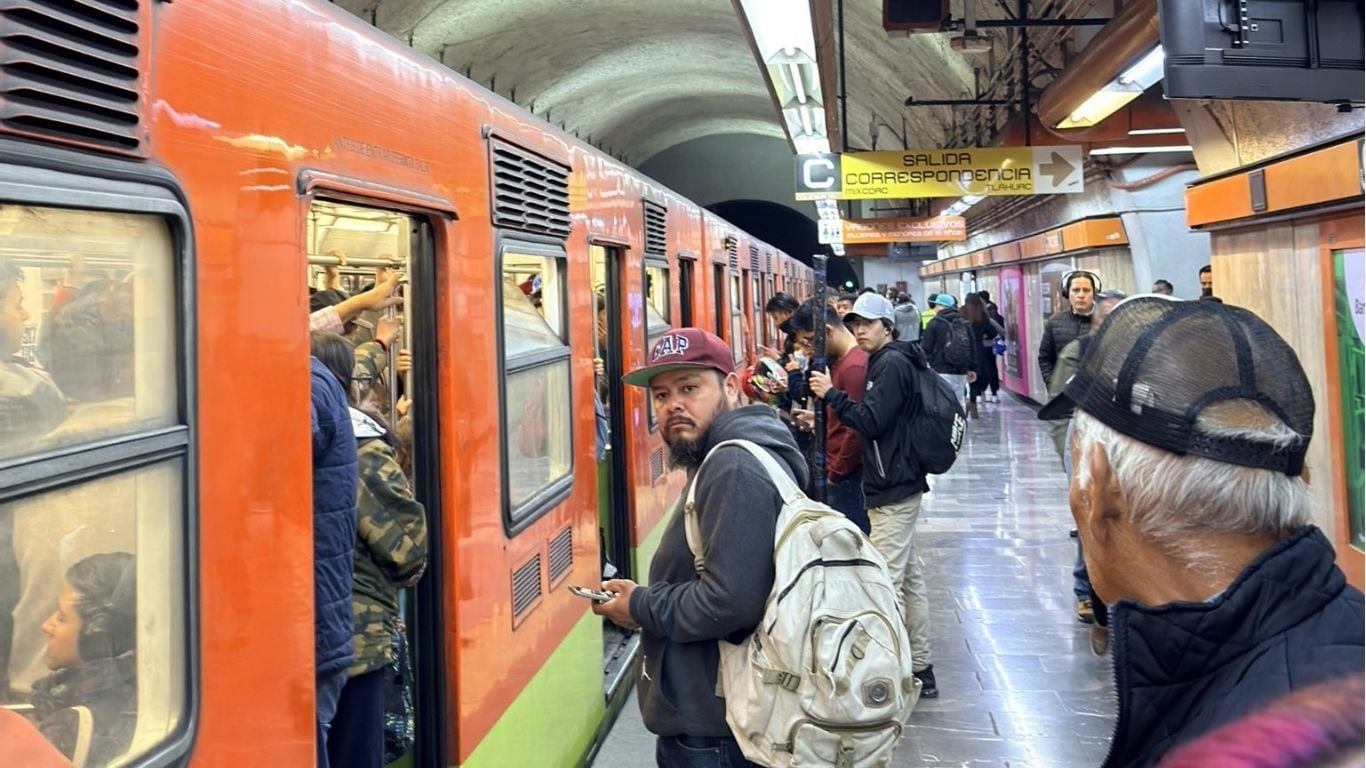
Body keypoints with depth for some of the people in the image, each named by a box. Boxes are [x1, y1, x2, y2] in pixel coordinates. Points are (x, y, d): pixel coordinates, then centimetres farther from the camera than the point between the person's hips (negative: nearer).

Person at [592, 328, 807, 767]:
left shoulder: (736, 468, -21)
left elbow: (730, 601, -30)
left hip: (712, 730, -10)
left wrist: (640, 608, -15)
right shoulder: (723, 460, 12)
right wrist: (647, 599, 1)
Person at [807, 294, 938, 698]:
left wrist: (831, 394, -15)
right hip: (896, 486, 11)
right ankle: (920, 669, 21)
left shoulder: (891, 364, -14)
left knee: (886, 583, -9)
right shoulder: (886, 362, 17)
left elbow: (871, 421, -20)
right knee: (909, 577, 14)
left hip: (893, 490, -11)